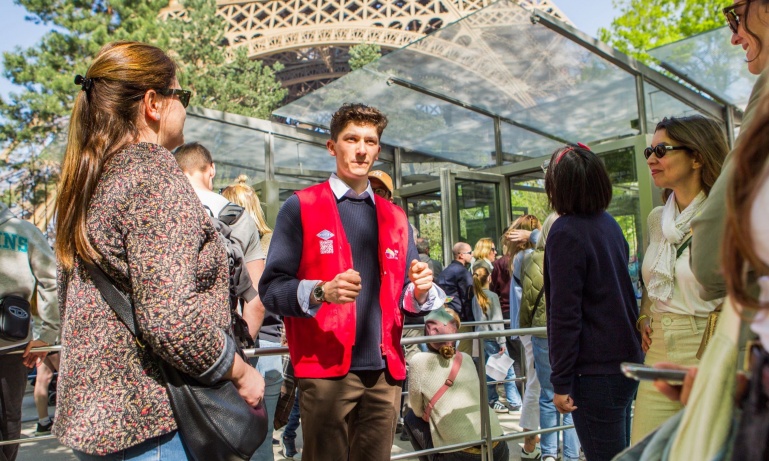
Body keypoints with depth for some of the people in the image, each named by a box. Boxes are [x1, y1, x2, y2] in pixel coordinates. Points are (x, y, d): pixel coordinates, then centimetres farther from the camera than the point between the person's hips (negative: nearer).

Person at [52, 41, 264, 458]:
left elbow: (68, 300, 17)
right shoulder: (156, 176, -17)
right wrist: (240, 372, -12)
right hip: (149, 422, -9)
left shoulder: (88, 182, 10)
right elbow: (170, 318, -25)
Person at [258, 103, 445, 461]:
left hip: (385, 371, 5)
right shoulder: (300, 207, 0)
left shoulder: (395, 217, 16)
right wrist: (321, 292, -24)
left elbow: (405, 300, 16)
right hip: (326, 369, -4)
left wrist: (421, 292, -6)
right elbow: (271, 289, -7)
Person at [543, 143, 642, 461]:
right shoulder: (608, 223, 8)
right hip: (627, 359, 9)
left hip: (595, 370, -9)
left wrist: (560, 382, -15)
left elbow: (564, 313, -19)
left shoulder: (566, 232, -17)